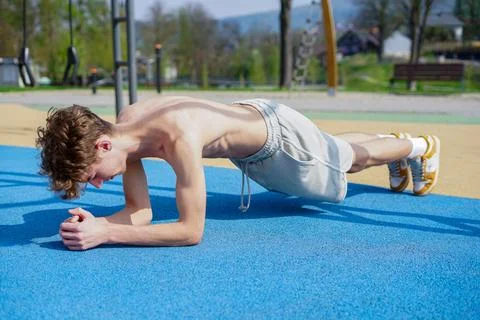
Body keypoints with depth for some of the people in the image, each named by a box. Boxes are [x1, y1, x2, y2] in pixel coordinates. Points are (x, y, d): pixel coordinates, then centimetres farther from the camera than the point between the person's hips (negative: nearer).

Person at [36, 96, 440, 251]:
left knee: (350, 159, 21)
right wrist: (99, 222, -35)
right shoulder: (122, 129, -21)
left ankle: (419, 147, 51)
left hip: (276, 132, -6)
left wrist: (105, 235, -47)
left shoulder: (179, 138, -47)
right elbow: (140, 212, -15)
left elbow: (191, 230, -43)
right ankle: (394, 149, 62)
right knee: (336, 156, 32)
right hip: (249, 134, 7)